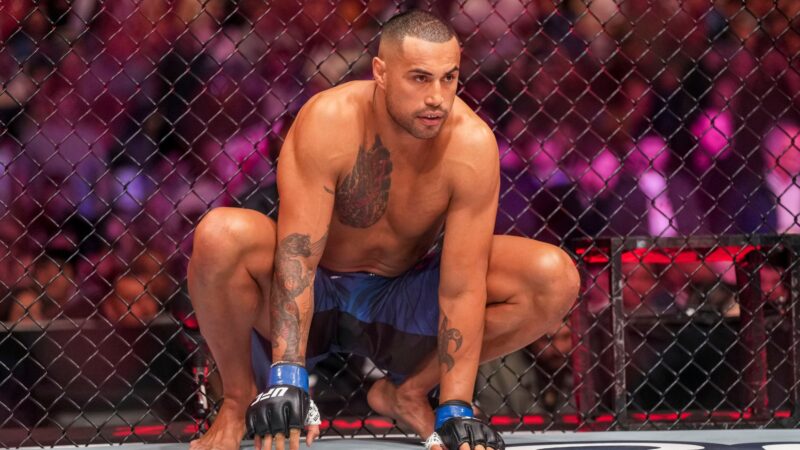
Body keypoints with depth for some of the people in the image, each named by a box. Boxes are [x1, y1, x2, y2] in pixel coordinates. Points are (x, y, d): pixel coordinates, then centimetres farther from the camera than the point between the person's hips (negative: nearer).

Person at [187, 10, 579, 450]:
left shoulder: (472, 144, -21)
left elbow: (462, 290, -21)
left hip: (401, 305, 2)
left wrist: (456, 412, -27)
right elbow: (296, 258, -30)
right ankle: (240, 396, -7)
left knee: (556, 277, -19)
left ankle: (407, 392, -1)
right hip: (314, 295, -2)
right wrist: (286, 381, -40)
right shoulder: (328, 123, -26)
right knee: (220, 237, -35)